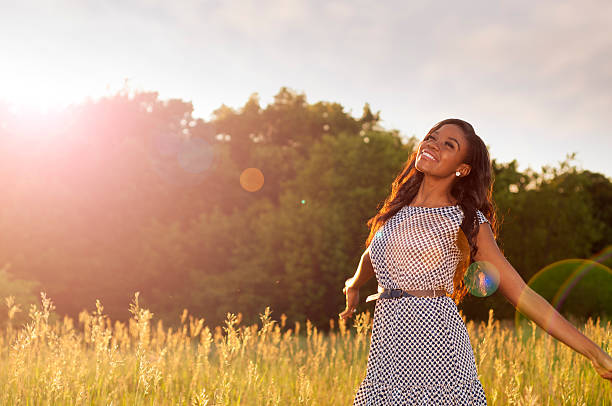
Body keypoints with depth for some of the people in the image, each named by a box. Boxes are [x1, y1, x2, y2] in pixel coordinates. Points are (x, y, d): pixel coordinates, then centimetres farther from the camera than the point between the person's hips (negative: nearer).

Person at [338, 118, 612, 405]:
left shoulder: (467, 220, 0)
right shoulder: (396, 209, 13)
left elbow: (522, 294, -1)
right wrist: (354, 284, 53)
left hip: (437, 349, -4)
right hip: (386, 353, 4)